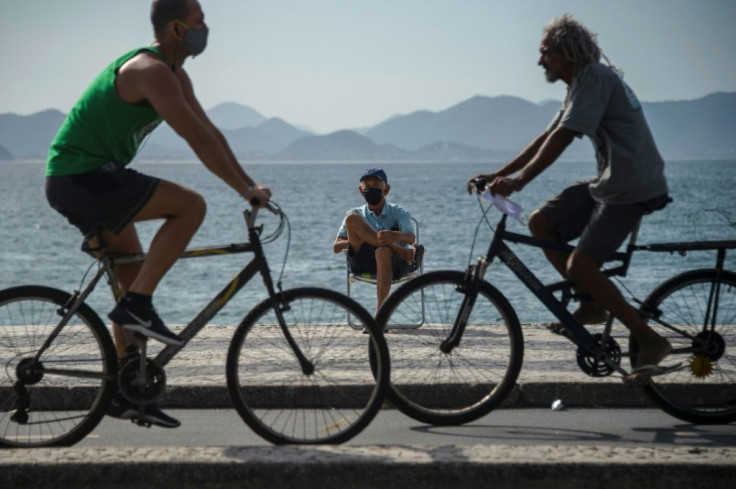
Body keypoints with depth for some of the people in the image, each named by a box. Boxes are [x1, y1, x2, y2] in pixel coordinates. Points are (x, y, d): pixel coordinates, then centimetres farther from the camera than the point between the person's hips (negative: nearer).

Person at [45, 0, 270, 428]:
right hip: (80, 179, -11)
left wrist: (250, 184, 10)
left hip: (87, 179, 11)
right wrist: (246, 190, -21)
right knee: (191, 206, -18)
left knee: (135, 278, 13)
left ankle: (126, 392, 18)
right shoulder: (151, 71, -18)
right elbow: (199, 140, -23)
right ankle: (136, 305, -13)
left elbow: (211, 132, 16)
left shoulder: (174, 75, 14)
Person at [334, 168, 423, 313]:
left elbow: (411, 237, -9)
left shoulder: (399, 213, 13)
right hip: (363, 264, 2)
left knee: (383, 251, -40)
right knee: (351, 219, -20)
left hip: (393, 264, -2)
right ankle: (405, 251, -30)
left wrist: (397, 236, -34)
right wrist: (354, 241, -15)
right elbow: (336, 247, 7)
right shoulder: (356, 214, 18)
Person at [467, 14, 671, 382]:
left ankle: (649, 340, -9)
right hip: (608, 183, 10)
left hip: (632, 188, -10)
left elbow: (562, 137, -25)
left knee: (579, 266, -18)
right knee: (540, 222, 5)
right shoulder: (582, 84, 17)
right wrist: (497, 175, 14)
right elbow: (546, 139, 19)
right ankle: (592, 303, 10)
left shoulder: (595, 77, -14)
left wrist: (520, 179, -31)